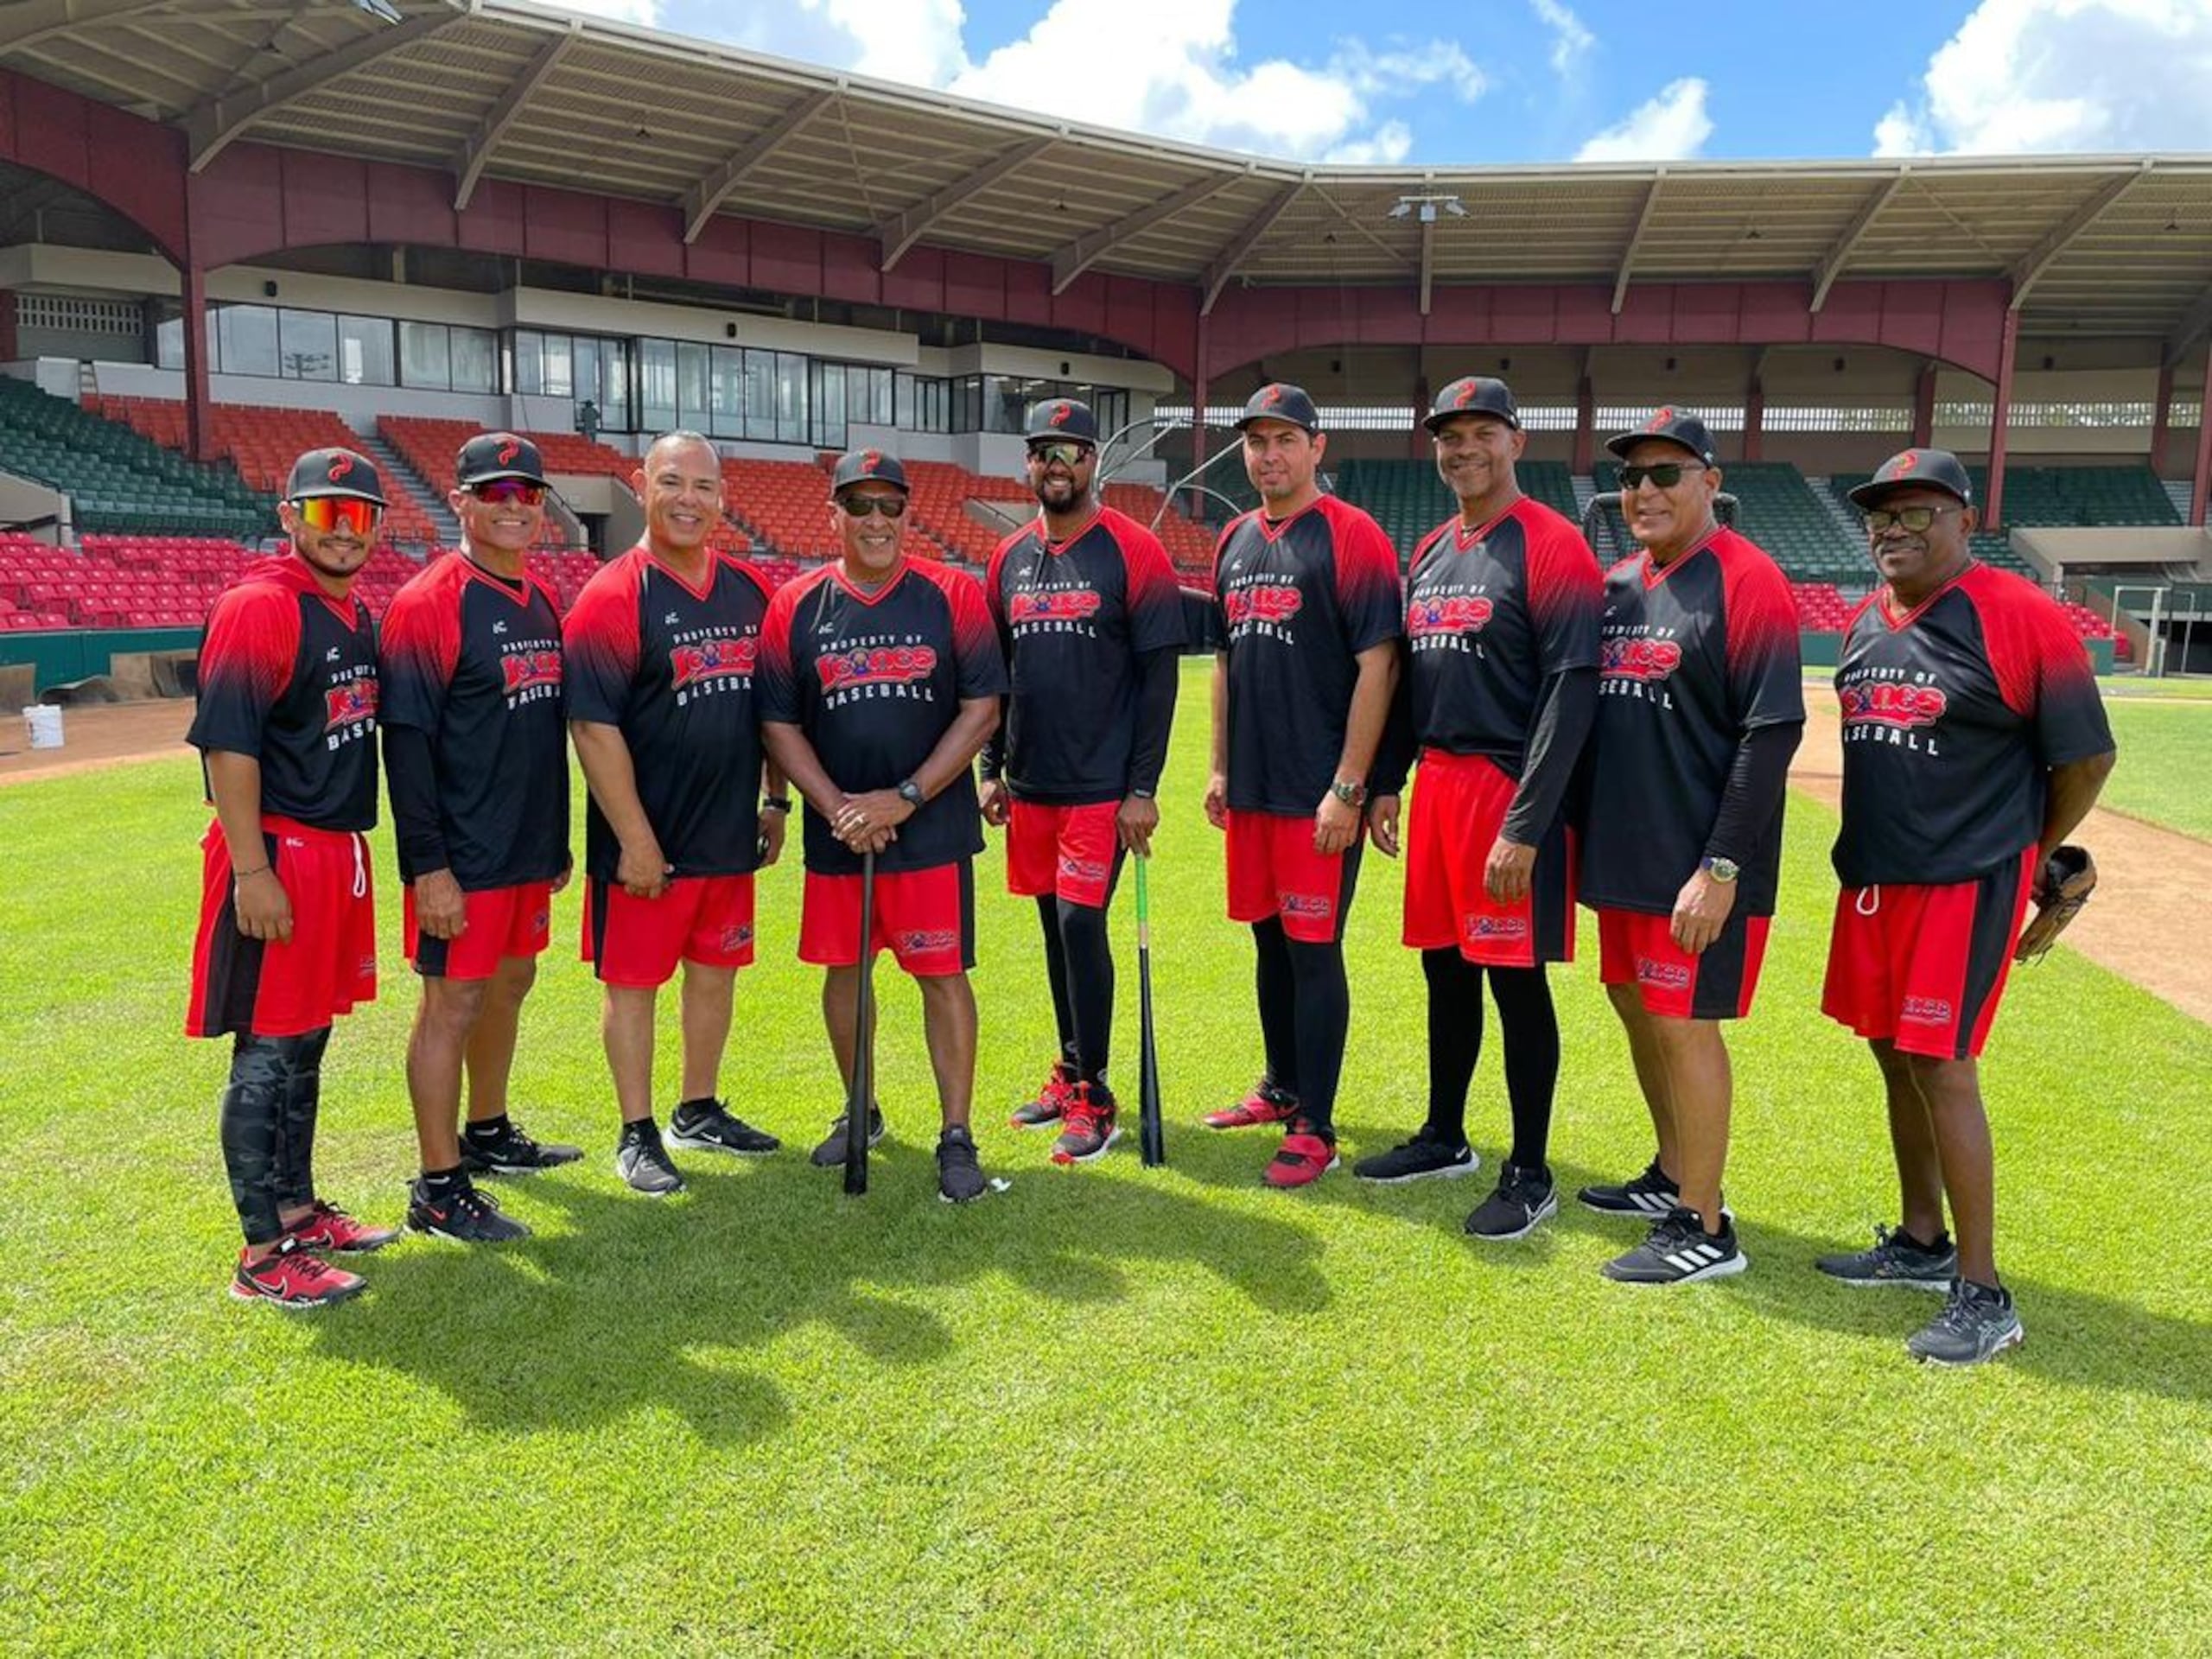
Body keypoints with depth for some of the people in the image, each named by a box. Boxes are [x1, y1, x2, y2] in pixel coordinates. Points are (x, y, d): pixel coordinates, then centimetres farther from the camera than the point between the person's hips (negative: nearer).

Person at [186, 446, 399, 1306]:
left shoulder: (358, 616, 14)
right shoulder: (258, 607, -13)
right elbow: (227, 747, -18)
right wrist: (251, 873, -22)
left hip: (340, 850, 9)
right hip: (277, 855, -9)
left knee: (306, 1043, 17)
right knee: (266, 1054, -1)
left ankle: (296, 1208, 31)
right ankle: (263, 1255, 8)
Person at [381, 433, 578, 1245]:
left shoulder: (544, 600, 12)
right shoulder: (429, 603, -13)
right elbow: (407, 741, -17)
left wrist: (556, 837, 18)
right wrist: (427, 867, -20)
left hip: (529, 846, 8)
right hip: (462, 857, -8)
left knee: (510, 983, 18)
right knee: (453, 1003, -2)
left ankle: (488, 1134, 36)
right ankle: (439, 1188, 8)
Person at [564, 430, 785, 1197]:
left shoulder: (750, 589, 6)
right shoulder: (613, 596, -13)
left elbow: (773, 706, 16)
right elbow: (595, 727, -17)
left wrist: (776, 800, 13)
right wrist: (635, 841, -19)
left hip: (730, 832, 6)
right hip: (646, 844, -6)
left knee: (715, 969, 17)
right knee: (634, 980, 6)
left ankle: (700, 1111, 33)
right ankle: (638, 1135, 20)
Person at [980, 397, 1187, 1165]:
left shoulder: (1133, 551, -6)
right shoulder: (1009, 557, 11)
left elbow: (1158, 676, -9)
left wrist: (1143, 789, -13)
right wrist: (992, 770, 11)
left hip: (1102, 784, -6)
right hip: (1029, 783, 6)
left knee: (1080, 922, -9)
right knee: (1055, 927, 13)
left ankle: (1095, 1100, 4)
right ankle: (1070, 1075, 26)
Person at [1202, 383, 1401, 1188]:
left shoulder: (1352, 538, -9)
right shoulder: (1236, 541, 13)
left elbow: (1377, 667, -14)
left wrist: (1347, 789, -18)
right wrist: (1219, 767, 15)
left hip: (1319, 794, -7)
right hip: (1250, 789, 7)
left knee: (1314, 951, -2)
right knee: (1270, 940, 17)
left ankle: (1314, 1128, 8)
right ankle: (1282, 1087, 33)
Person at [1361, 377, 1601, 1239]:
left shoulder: (1550, 546, -10)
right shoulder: (1429, 552, 15)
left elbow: (1571, 692, -17)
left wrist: (1524, 827, -21)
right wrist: (1385, 783, 14)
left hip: (1510, 787, -7)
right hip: (1437, 781, 8)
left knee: (1514, 978, -1)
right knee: (1445, 966, 16)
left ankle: (1529, 1175, 13)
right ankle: (1445, 1138, 32)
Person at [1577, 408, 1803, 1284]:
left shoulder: (1747, 581, -12)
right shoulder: (1615, 584, 12)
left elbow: (1772, 734, -18)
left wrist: (1721, 867, -21)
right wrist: (1582, 827, 13)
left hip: (1697, 866, -8)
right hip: (1621, 852, 8)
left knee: (1685, 1024, -3)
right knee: (1638, 1012, 17)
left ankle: (1704, 1228, 9)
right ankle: (1673, 1178, 34)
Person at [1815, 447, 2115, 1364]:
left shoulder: (2021, 617, -12)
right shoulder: (1865, 624, 10)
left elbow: (2088, 756, -7)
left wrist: (2026, 856, 3)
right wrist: (1870, 851, 14)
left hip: (1964, 888, -7)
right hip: (1870, 882, 8)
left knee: (1940, 1068, -8)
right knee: (1894, 1058, 14)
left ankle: (1982, 1294, 4)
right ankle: (1922, 1243, 30)